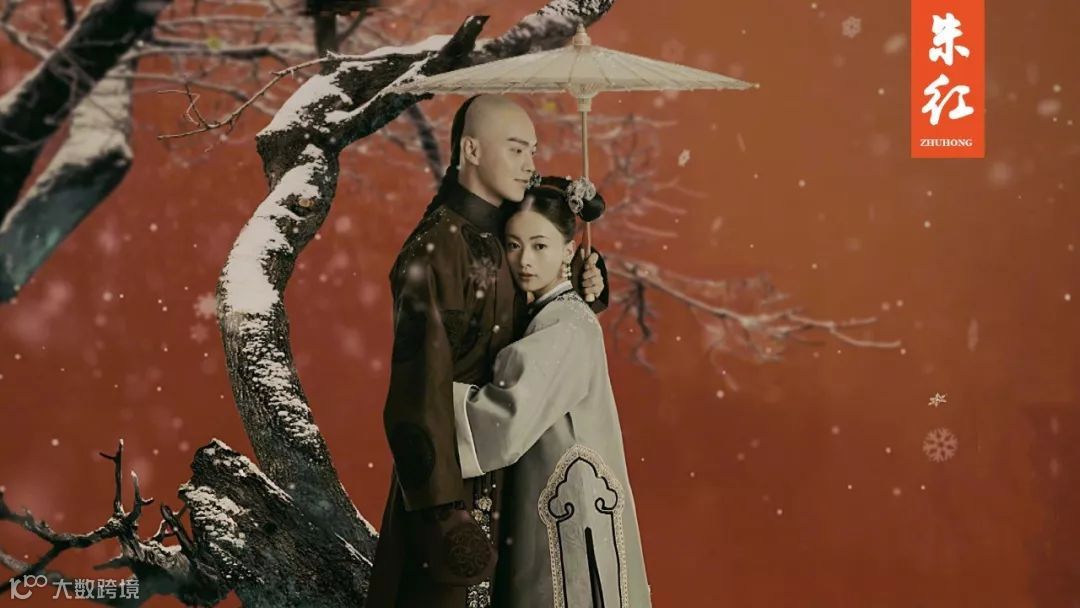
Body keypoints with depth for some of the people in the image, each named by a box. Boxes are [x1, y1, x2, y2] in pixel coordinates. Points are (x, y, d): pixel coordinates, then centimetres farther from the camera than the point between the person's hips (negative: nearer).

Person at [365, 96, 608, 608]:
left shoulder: (499, 236, 6)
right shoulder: (434, 251, -18)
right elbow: (419, 388, -22)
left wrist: (585, 290, -1)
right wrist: (446, 510, -24)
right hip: (455, 470, -8)